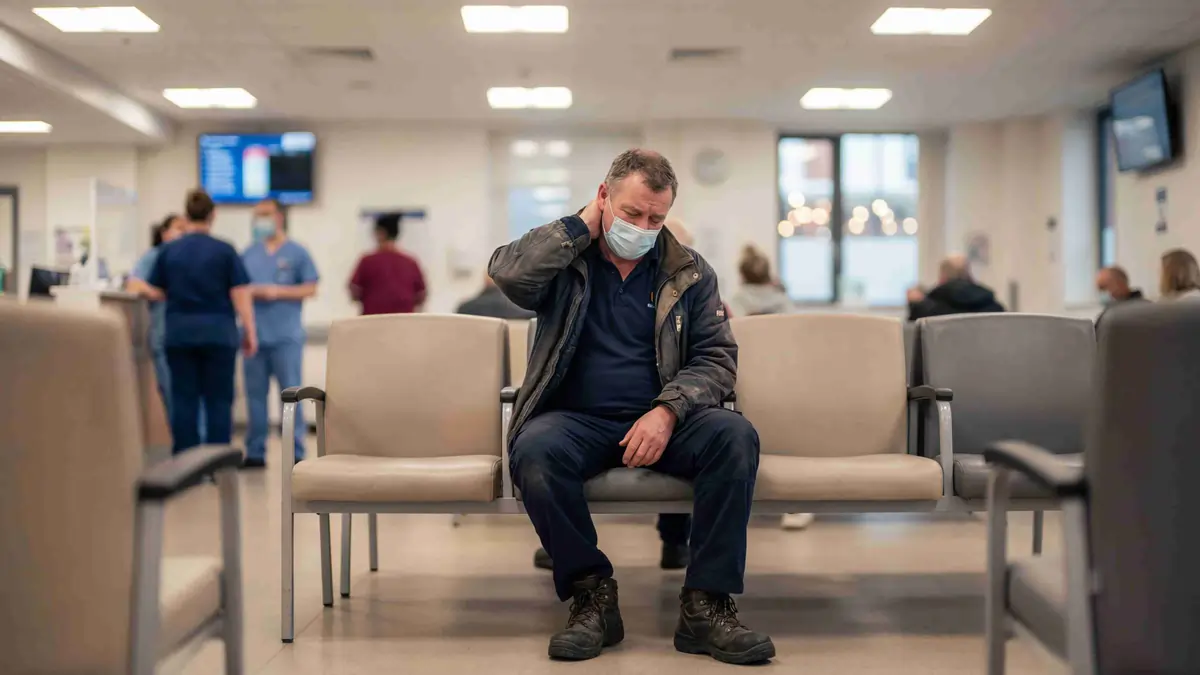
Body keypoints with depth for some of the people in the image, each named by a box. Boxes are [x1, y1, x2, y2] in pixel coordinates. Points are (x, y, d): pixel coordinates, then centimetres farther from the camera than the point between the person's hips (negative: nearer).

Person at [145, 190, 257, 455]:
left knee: (184, 398, 6)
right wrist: (250, 332, -1)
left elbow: (156, 293, 8)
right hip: (218, 332, -2)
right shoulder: (225, 250, -3)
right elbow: (240, 295, -6)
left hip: (179, 332, 2)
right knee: (218, 399, 3)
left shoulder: (169, 250, 4)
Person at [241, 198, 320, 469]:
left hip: (286, 336, -3)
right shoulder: (248, 254, 12)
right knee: (255, 395, 6)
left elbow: (310, 289, -2)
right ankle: (255, 453, 13)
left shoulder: (296, 253, 3)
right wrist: (249, 292, -8)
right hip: (254, 335, 3)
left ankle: (296, 453, 2)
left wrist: (278, 292, -12)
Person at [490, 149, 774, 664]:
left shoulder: (690, 273, 11)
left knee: (735, 436, -28)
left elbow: (717, 357, 5)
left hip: (661, 422, 2)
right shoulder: (565, 260, 7)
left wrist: (668, 411, -14)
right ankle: (592, 595, -17)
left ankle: (705, 606, -23)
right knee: (535, 450, -35)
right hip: (576, 420, -1)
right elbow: (508, 273, -15)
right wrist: (582, 226, -5)